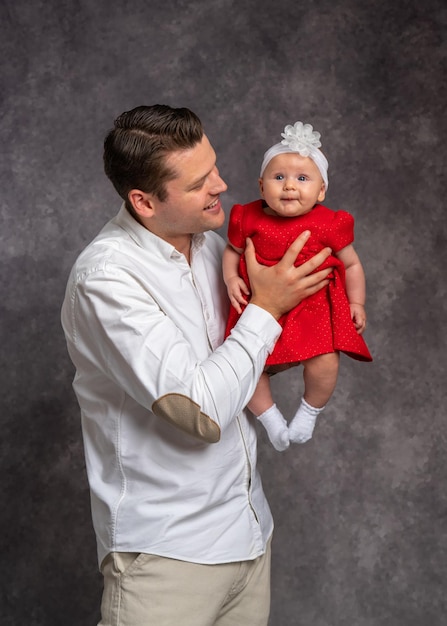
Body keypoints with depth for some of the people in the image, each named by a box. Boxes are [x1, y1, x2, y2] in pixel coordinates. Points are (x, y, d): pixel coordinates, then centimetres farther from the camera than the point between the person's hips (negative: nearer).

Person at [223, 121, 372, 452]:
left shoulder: (328, 225, -8)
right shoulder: (250, 219, -5)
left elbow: (352, 264, 6)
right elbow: (233, 250, 12)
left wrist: (356, 303, 2)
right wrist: (231, 278, -6)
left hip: (314, 306, -2)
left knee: (325, 364, -21)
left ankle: (310, 410, 13)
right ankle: (269, 416, 16)